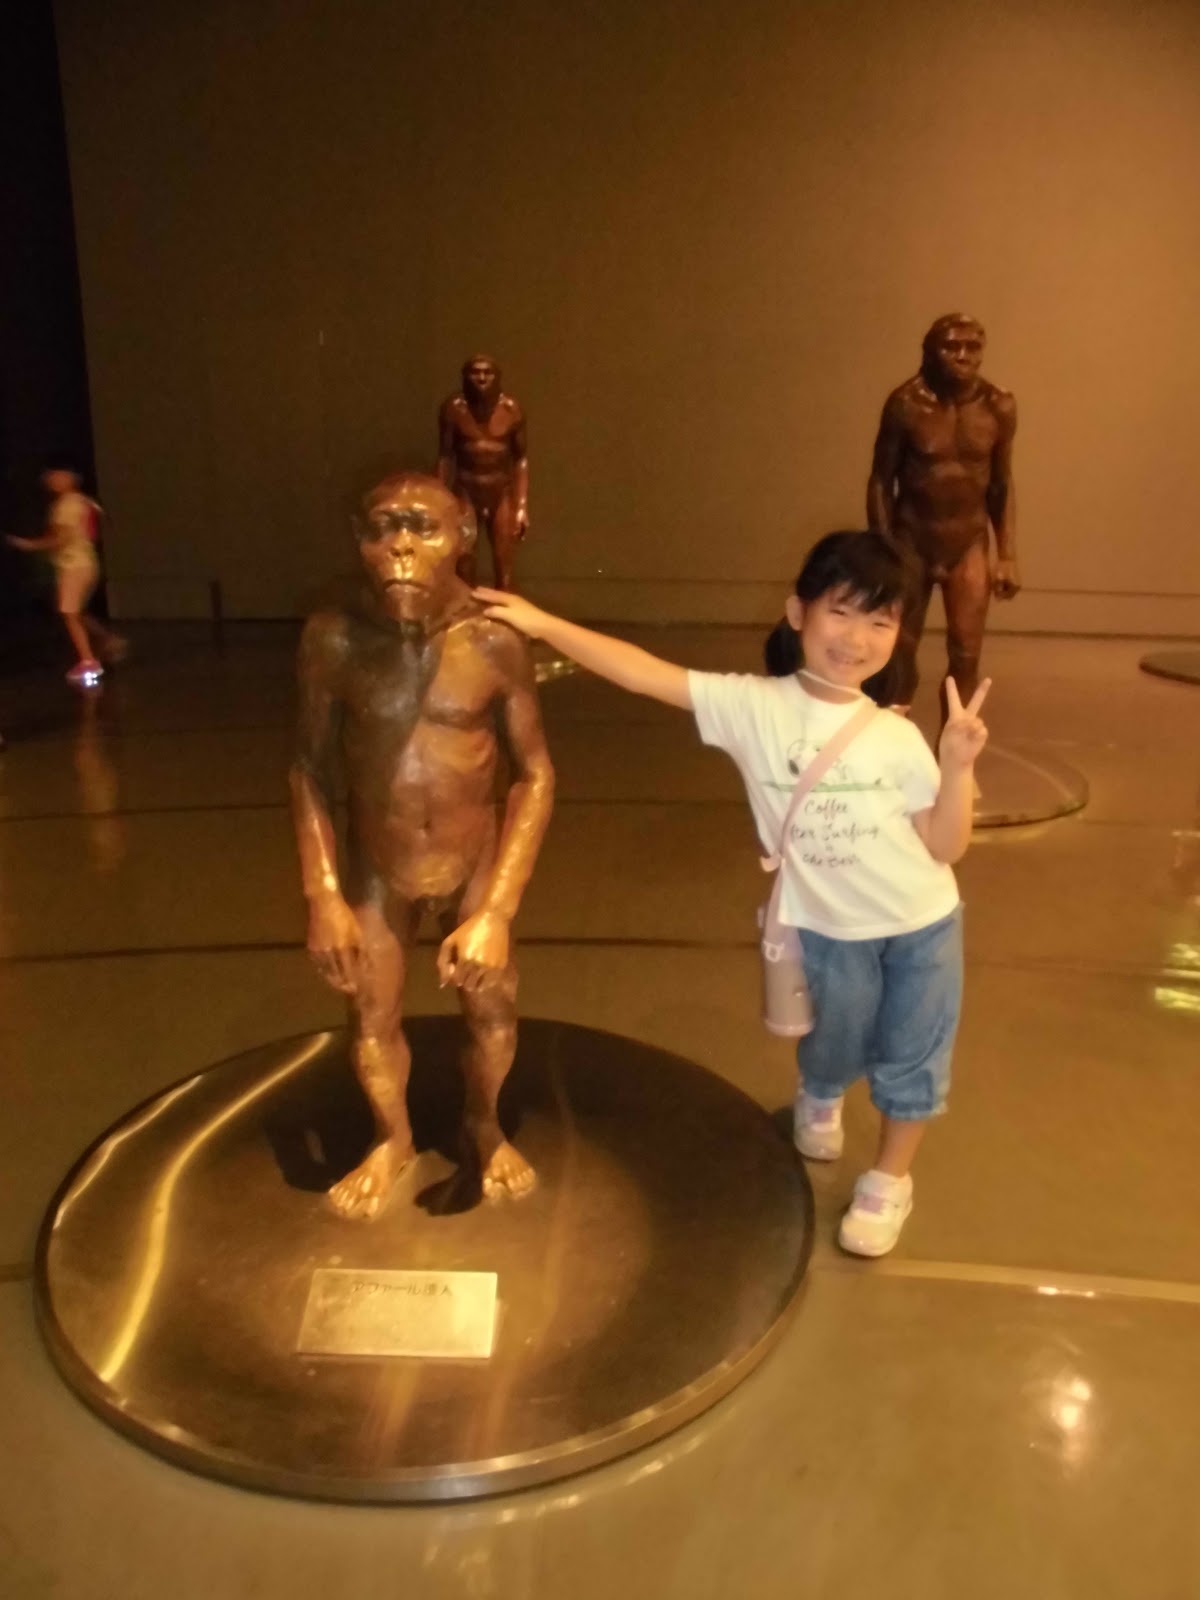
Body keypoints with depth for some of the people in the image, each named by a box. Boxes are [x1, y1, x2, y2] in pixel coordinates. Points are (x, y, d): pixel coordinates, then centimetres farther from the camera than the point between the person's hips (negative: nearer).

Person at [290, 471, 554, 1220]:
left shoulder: (496, 641, -23)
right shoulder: (333, 639, -20)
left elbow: (535, 776, -16)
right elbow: (312, 770, -8)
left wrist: (498, 910, -21)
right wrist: (323, 896, -12)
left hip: (477, 864, 0)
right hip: (376, 873, 1)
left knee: (493, 1007, 13)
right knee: (373, 1021, 13)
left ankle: (484, 1127, 46)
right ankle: (394, 1140, 45)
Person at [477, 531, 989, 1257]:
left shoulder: (897, 738, -13)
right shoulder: (754, 707, -18)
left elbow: (946, 846, -9)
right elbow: (648, 675, -25)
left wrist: (958, 765, -23)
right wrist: (542, 624, -29)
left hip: (922, 924, 1)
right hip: (828, 929, -1)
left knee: (911, 1058, 16)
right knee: (835, 1049, 21)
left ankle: (890, 1180, 43)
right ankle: (819, 1098, 59)